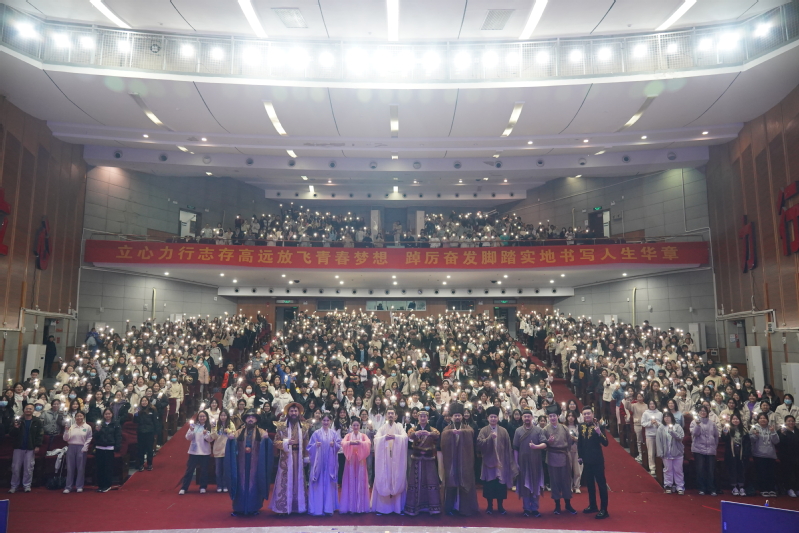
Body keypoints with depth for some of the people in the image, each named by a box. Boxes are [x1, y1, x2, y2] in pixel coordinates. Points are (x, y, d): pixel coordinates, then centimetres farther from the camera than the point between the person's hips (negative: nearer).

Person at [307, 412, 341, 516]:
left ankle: (329, 507, 11)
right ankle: (317, 508, 5)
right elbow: (310, 447, 1)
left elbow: (339, 445, 4)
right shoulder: (316, 433, 2)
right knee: (318, 485, -1)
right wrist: (316, 445, -18)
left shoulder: (334, 433, 7)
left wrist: (334, 444, -15)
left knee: (329, 484, 4)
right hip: (319, 462, -2)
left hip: (330, 463, 2)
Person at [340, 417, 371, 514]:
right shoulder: (348, 435, 6)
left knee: (360, 482, 0)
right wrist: (350, 442, -33)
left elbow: (368, 443, -14)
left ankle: (360, 506, 6)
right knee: (350, 481, -1)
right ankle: (350, 506, 4)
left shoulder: (363, 436, 6)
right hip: (350, 461, 0)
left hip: (360, 461, 0)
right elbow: (343, 443, -13)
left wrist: (360, 442, -32)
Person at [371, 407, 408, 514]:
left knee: (397, 479, -3)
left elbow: (405, 437, -10)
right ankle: (382, 506, 2)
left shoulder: (399, 427, 8)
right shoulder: (382, 428, 10)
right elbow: (376, 439, -6)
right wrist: (384, 437, -25)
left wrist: (395, 436, -27)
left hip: (396, 458, 0)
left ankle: (398, 506, 4)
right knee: (383, 479, -4)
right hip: (384, 458, 0)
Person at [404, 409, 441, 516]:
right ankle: (414, 506, 5)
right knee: (415, 481, -1)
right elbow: (409, 435, -17)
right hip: (416, 459, 0)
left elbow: (437, 434, -19)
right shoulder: (414, 429, 7)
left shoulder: (432, 429, 6)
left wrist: (429, 433, -43)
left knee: (431, 481, -5)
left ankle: (432, 506, 1)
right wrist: (416, 433, -42)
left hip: (429, 459, 0)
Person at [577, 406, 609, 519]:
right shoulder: (581, 426, 2)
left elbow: (605, 443, -19)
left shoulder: (599, 426, -13)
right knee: (589, 484, 17)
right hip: (586, 460, 6)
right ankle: (592, 505, 31)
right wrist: (580, 456, 9)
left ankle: (604, 510, 6)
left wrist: (599, 433, -35)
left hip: (597, 460, -6)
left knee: (601, 484, 0)